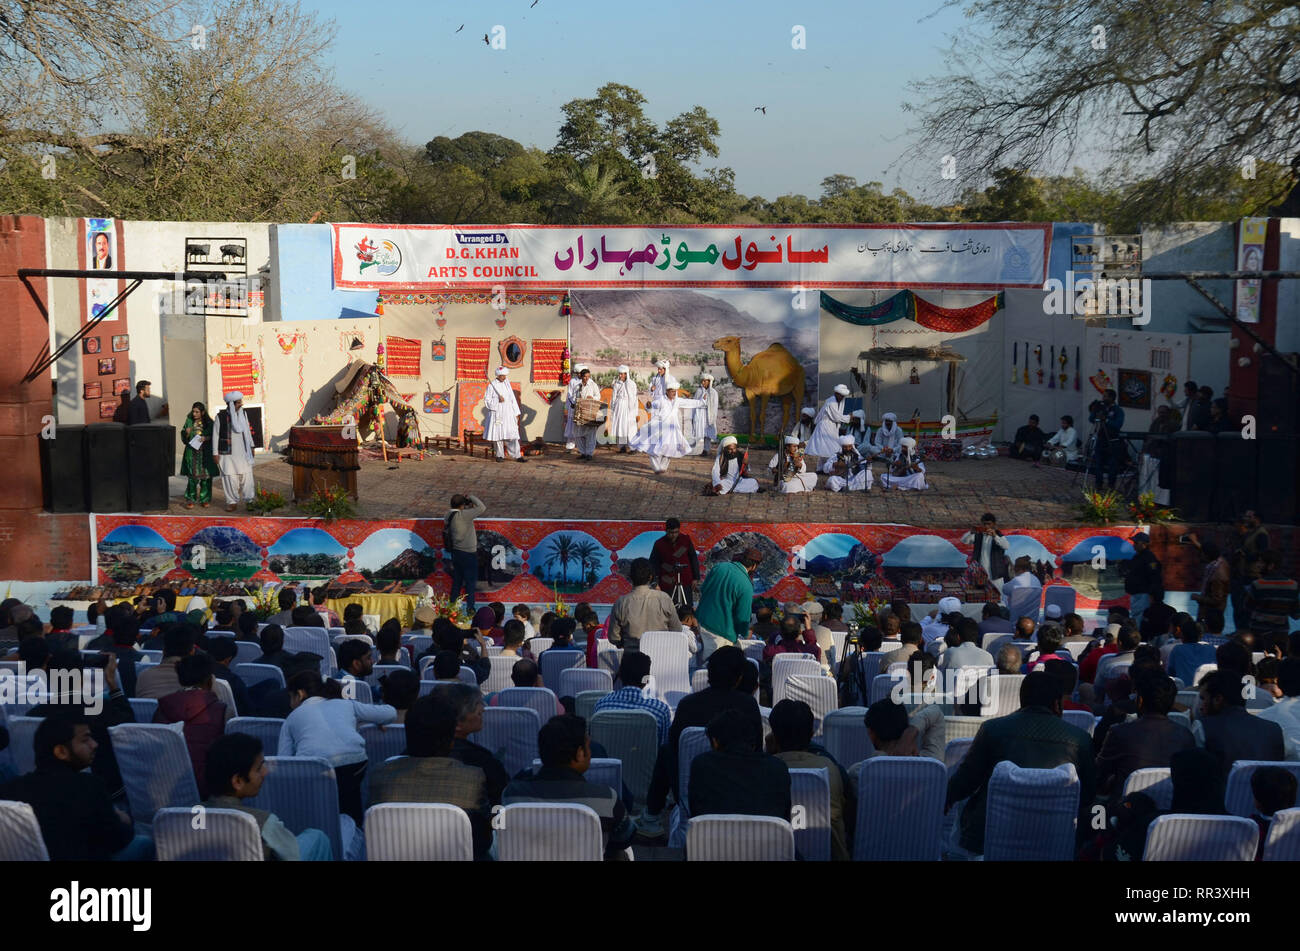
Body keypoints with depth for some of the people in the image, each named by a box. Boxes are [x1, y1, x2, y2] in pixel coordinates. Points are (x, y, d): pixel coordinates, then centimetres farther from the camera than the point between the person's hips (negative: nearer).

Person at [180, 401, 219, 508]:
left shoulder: (209, 423, 2)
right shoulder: (189, 422, 5)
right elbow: (183, 439, 8)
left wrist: (206, 438, -15)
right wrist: (187, 434, -13)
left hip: (205, 454, 0)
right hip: (192, 452, 0)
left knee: (206, 476, 1)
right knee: (192, 476, -4)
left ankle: (205, 499, 12)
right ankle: (190, 499, 2)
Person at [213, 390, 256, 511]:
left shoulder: (243, 414, 6)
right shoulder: (220, 417, -5)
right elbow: (215, 435, -1)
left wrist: (251, 446, 18)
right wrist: (215, 453, -3)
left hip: (243, 452, 3)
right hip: (227, 453, -3)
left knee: (246, 476, -2)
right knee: (229, 477, -1)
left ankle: (248, 501, 8)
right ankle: (232, 502, 9)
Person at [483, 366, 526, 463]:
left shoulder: (507, 384, 11)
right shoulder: (491, 386, -3)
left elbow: (512, 399, 14)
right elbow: (486, 401, -3)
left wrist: (516, 413, 11)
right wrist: (497, 400, -18)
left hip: (508, 413, 3)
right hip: (497, 414, -3)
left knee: (512, 434, -3)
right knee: (498, 434, 0)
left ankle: (517, 456, -5)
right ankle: (500, 455, 10)